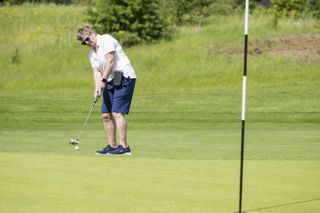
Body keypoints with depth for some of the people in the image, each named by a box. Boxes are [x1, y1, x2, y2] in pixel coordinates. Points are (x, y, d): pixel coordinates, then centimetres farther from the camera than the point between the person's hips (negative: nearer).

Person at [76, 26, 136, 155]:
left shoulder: (106, 40, -8)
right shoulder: (92, 53, 17)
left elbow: (110, 61, -18)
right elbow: (96, 71, 6)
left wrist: (103, 80, -18)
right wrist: (97, 87, -11)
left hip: (124, 77, -9)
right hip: (110, 81, 9)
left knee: (117, 113, -16)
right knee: (106, 114, 5)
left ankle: (124, 147, -17)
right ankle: (112, 146, 11)